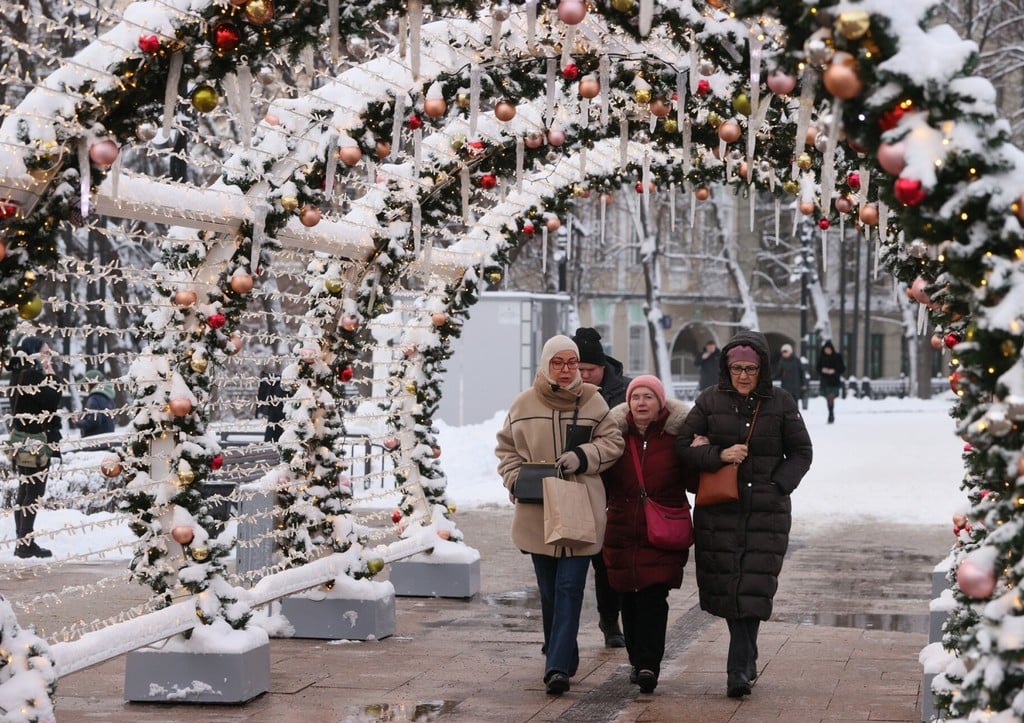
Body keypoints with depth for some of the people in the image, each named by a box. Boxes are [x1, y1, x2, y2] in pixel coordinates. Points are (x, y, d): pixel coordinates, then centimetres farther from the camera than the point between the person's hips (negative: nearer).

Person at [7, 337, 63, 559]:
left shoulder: (20, 373, 12)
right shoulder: (32, 374, -16)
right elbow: (52, 401, -17)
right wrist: (50, 374, -10)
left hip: (22, 437, 10)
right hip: (35, 439, -10)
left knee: (24, 489, 14)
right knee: (34, 491, -5)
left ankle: (23, 539, 19)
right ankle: (25, 543, -5)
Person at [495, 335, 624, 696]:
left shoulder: (592, 402, 0)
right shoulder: (524, 404, 3)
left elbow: (612, 442, 3)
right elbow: (506, 448, 12)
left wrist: (582, 456, -13)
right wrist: (516, 477, -5)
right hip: (537, 512, 2)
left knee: (569, 588, -9)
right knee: (549, 591, 13)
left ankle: (558, 667, -13)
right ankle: (562, 657, 31)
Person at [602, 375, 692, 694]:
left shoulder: (677, 434, -1)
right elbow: (603, 482, 14)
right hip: (623, 532, 3)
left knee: (654, 596, -11)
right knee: (630, 598, 8)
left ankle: (649, 665, -12)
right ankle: (639, 660, 23)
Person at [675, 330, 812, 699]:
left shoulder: (781, 405, 5)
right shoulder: (709, 401, 6)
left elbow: (801, 453, 10)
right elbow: (683, 445, 4)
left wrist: (778, 485, -4)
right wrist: (719, 455, -12)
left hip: (767, 510, -1)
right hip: (719, 508, 1)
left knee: (754, 586, -10)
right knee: (726, 583, 2)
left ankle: (739, 670, -9)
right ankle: (747, 660, 20)